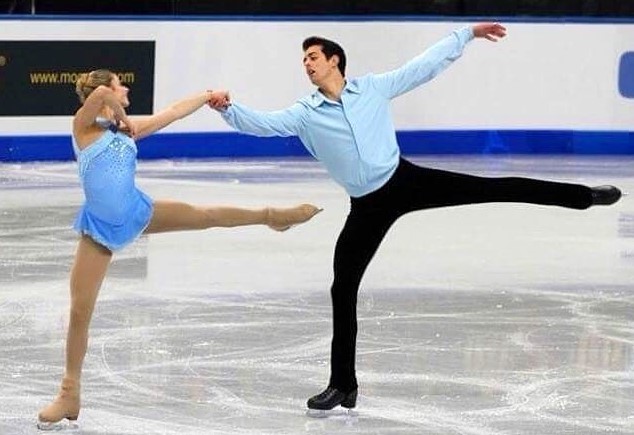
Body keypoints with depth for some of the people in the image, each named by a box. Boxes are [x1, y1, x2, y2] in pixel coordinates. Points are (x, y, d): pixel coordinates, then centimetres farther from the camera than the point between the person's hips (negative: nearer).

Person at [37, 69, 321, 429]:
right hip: (100, 227, -5)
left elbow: (174, 112, 17)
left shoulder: (128, 128, 6)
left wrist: (209, 95, 24)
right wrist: (120, 117, -13)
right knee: (80, 311, -3)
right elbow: (100, 96, -33)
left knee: (206, 216, 14)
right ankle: (70, 395, 5)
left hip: (136, 211, 5)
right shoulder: (84, 126, -11)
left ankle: (270, 216, 39)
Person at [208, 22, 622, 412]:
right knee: (343, 290, -2)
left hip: (407, 181, -1)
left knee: (491, 188, -4)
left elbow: (425, 66, 7)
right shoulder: (304, 114, 0)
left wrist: (467, 33, 7)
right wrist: (229, 108, -32)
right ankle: (343, 385, 7)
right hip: (368, 207, 1)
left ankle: (583, 196, 7)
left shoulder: (373, 87, 1)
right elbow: (262, 123, -13)